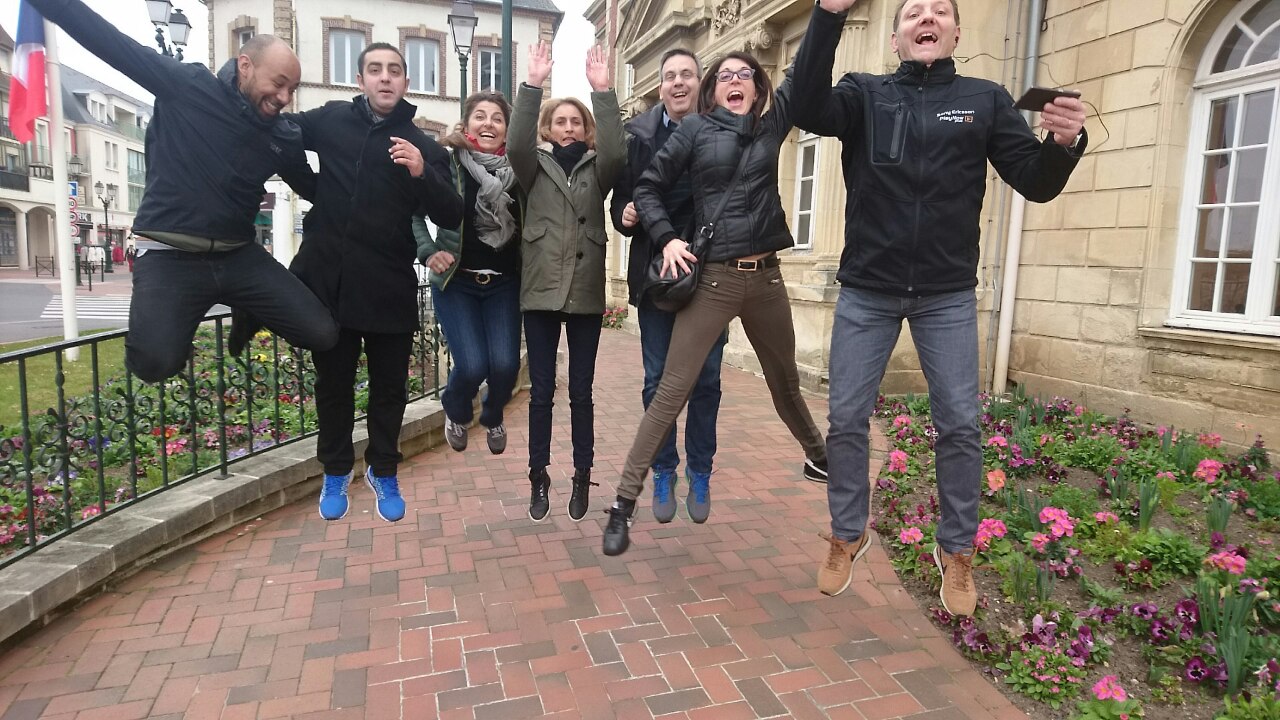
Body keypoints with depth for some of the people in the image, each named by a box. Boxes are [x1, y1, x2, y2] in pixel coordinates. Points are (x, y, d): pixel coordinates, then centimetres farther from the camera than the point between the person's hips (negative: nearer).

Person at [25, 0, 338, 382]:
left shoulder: (283, 136, 7)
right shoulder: (187, 86, -4)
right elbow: (105, 37, -6)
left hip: (239, 256, 4)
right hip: (169, 257, -3)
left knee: (322, 334, -11)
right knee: (156, 362, -26)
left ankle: (250, 316, 22)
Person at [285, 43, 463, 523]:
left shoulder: (422, 147, 2)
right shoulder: (330, 121, 5)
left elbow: (451, 217, -7)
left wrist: (422, 173, -23)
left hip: (389, 289, -1)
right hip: (328, 279, 1)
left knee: (389, 386, 10)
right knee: (333, 383, 13)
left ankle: (383, 472, 31)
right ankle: (335, 472, 33)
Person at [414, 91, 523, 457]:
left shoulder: (518, 168, -2)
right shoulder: (446, 162, -8)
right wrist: (428, 252, -9)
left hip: (503, 282, 2)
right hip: (456, 280, -2)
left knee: (505, 365, -11)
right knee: (471, 366, -14)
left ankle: (493, 417, 26)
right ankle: (456, 412, 24)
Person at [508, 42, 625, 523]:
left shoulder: (596, 169, 9)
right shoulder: (534, 166, 8)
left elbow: (617, 152, -13)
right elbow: (516, 144, -13)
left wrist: (603, 92, -20)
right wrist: (533, 86, -20)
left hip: (586, 293, 0)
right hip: (540, 291, 0)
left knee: (581, 392, 6)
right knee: (541, 392, 5)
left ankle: (582, 479, 19)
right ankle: (539, 479, 18)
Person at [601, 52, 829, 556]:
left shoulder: (771, 127, 11)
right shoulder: (695, 129, 2)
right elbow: (648, 187, 1)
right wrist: (667, 237, -12)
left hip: (766, 276, 4)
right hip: (713, 279, -4)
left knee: (785, 381, 21)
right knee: (672, 392, -6)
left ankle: (817, 455, 46)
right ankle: (624, 502, 0)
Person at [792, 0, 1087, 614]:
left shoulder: (985, 100, 5)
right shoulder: (864, 94, 3)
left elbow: (1035, 183, -1)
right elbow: (809, 111, -18)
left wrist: (1063, 143, -23)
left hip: (948, 296, 1)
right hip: (866, 292, 0)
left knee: (960, 425, 3)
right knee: (846, 419, 4)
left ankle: (956, 552, 22)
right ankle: (846, 536, 23)